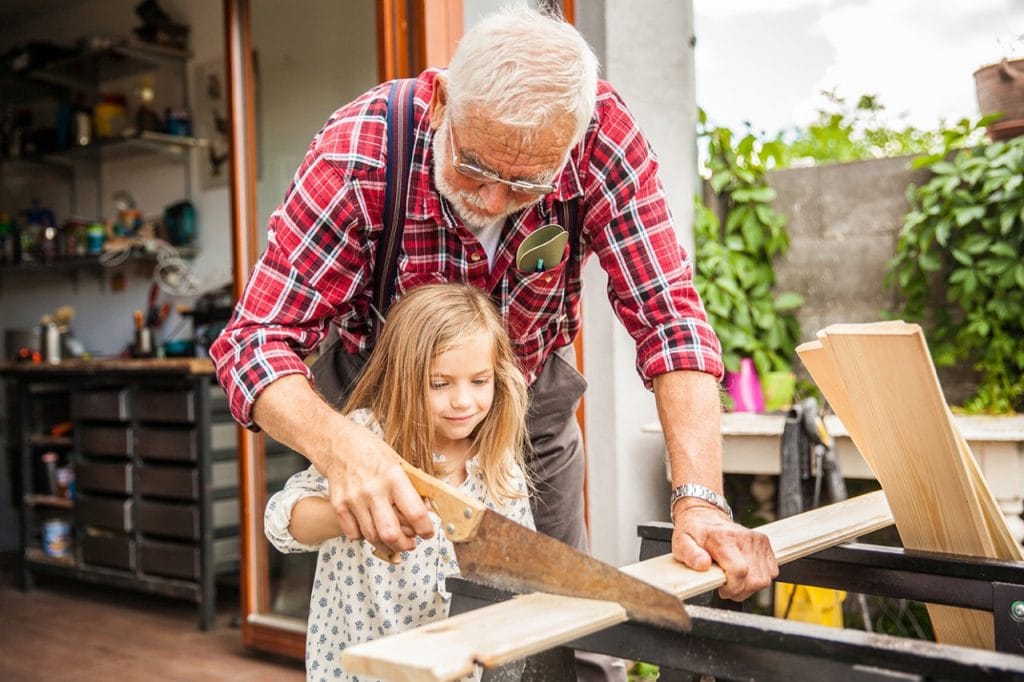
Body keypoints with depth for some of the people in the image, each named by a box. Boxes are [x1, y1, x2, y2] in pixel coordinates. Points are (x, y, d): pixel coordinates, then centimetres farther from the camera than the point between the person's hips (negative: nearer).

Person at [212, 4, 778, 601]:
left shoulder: (602, 134, -29)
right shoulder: (358, 156, -34)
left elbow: (667, 311, -28)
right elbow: (257, 342, -33)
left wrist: (700, 501, -39)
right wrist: (340, 445, -54)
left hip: (533, 391, 2)